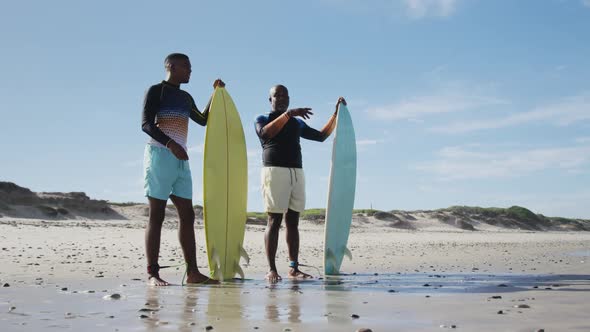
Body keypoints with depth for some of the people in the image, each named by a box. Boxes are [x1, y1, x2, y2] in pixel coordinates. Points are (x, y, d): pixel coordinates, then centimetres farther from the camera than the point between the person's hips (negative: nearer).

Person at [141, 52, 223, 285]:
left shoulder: (186, 98, 20)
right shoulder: (156, 91, -1)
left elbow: (203, 120, 33)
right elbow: (146, 123, -12)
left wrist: (216, 92, 25)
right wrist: (170, 143, -27)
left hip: (181, 160, 7)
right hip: (160, 155, -7)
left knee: (187, 215, 1)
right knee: (157, 215, -7)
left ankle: (192, 272, 2)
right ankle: (152, 273, -6)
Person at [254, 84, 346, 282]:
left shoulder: (297, 123, 26)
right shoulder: (262, 119, 12)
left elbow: (321, 136, 27)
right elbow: (265, 133, -12)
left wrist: (336, 114, 22)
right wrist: (288, 114, -19)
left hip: (297, 172, 5)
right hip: (274, 170, -5)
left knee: (293, 221, 1)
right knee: (274, 220, -11)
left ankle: (294, 268, 1)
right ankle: (272, 269, -15)